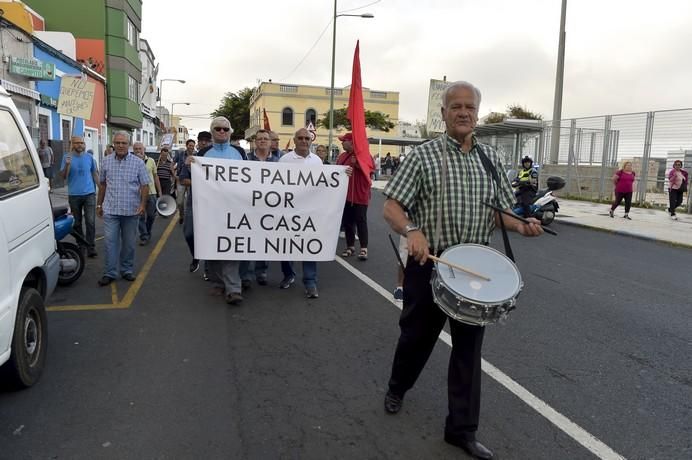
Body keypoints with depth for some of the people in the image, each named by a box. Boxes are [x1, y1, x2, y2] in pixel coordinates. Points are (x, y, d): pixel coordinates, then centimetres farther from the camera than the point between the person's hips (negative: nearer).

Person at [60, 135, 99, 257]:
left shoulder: (89, 157, 6)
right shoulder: (67, 157, 1)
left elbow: (95, 174, 14)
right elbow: (63, 177, -1)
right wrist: (67, 165, -18)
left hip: (89, 194, 0)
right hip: (74, 195, 0)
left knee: (90, 222, -8)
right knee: (77, 222, 10)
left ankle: (91, 248, -5)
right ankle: (81, 245, 24)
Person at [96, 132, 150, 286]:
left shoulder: (138, 163, -1)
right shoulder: (106, 161, 5)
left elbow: (145, 185, -1)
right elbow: (102, 184, 14)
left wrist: (143, 204, -13)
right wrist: (99, 204, 13)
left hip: (131, 210, -1)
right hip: (110, 210, 1)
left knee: (129, 243, 9)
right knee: (110, 241, -2)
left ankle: (127, 270, 22)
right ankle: (110, 273, 5)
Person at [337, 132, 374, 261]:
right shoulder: (342, 156, 13)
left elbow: (372, 169, -15)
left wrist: (357, 164, -22)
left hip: (360, 195, -7)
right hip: (345, 194, 7)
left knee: (361, 222, -4)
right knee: (347, 222, 9)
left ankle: (364, 248, 1)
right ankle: (350, 246, 18)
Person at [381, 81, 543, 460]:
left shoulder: (491, 158, 7)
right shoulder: (423, 155, -6)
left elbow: (499, 211, 13)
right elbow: (391, 207, -10)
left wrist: (522, 227, -8)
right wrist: (412, 231, -31)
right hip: (429, 262, -3)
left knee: (469, 346, 8)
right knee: (418, 334, 14)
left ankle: (462, 428, 22)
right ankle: (397, 387, 44)